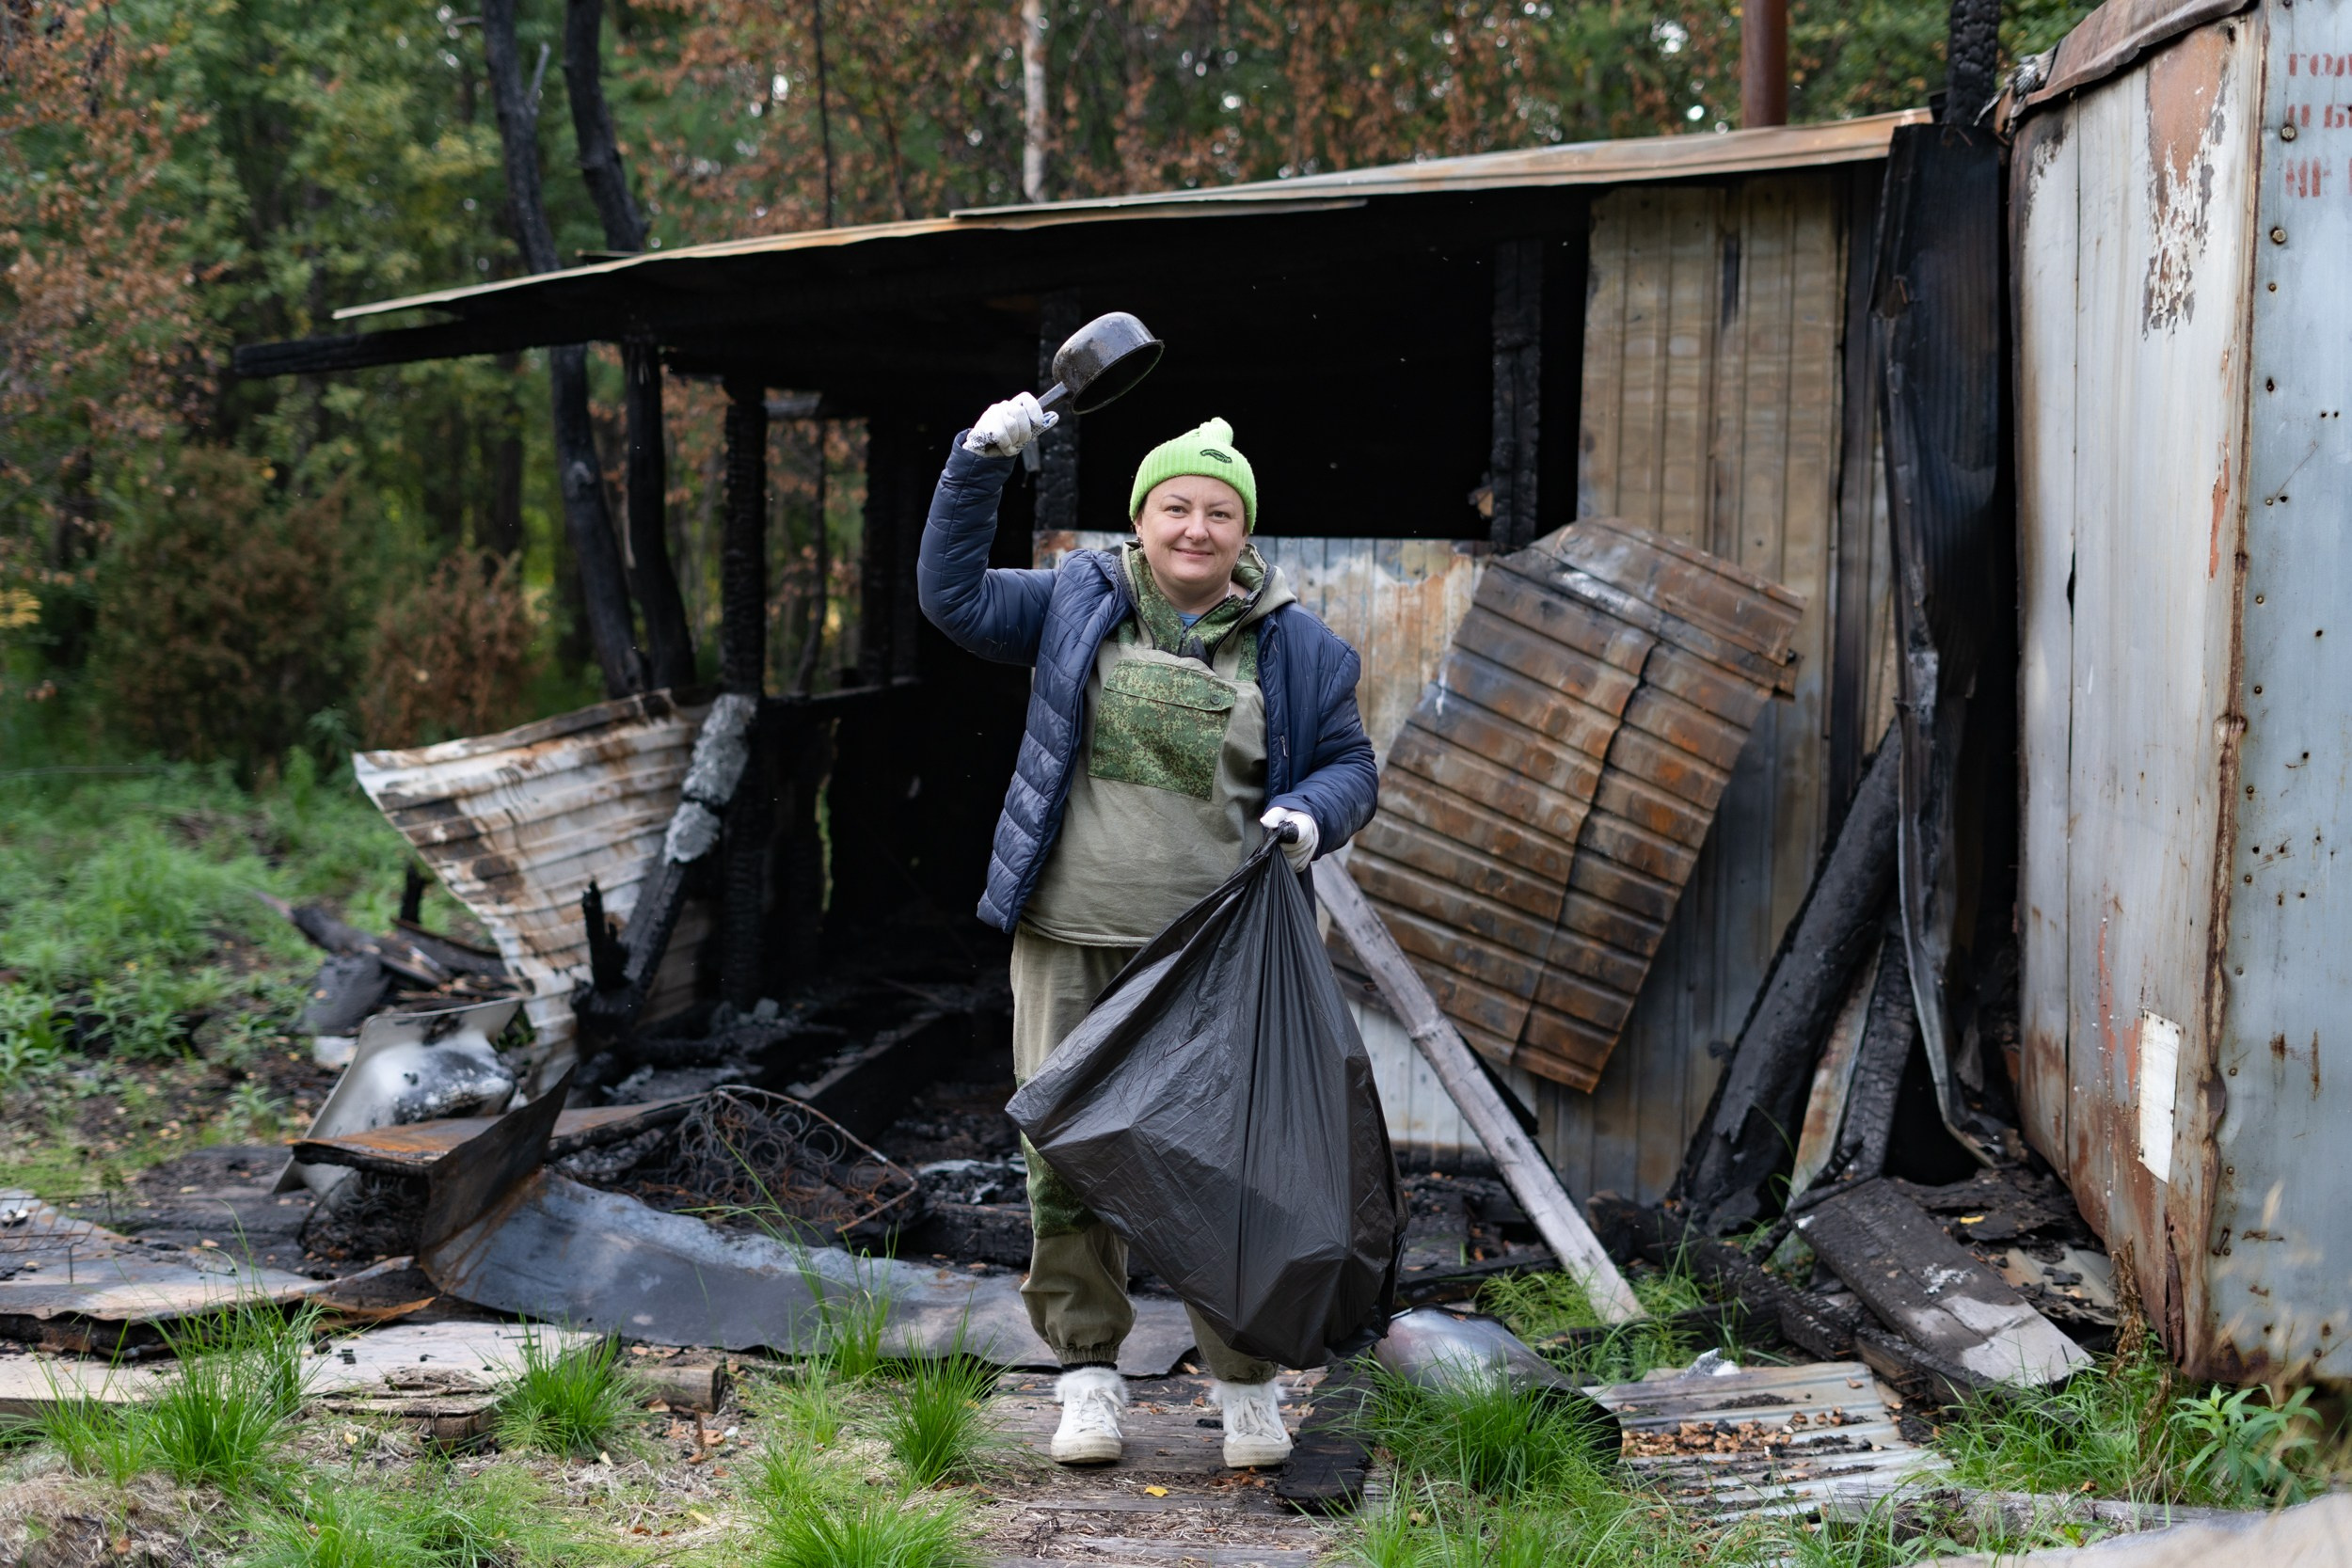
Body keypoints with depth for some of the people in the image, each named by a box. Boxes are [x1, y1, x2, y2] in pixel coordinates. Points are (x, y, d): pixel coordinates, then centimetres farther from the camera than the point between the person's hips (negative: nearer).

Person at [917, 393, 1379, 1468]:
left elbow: (1349, 765, 13)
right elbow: (954, 596, 1)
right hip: (1071, 940, 1)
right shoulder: (1079, 603, 7)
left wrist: (1311, 814, -9)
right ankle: (1088, 1370, 14)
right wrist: (981, 464, -7)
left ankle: (1244, 1378, 13)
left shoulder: (1295, 648, 6)